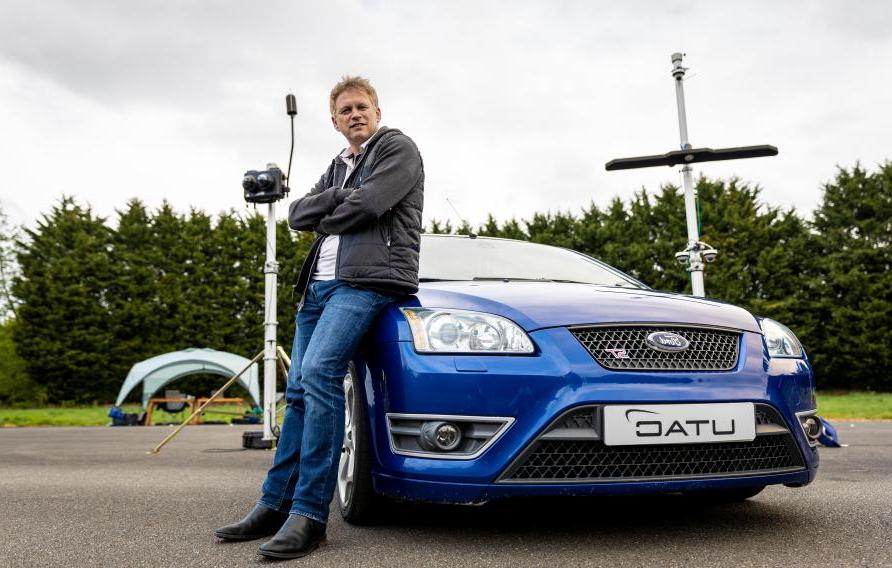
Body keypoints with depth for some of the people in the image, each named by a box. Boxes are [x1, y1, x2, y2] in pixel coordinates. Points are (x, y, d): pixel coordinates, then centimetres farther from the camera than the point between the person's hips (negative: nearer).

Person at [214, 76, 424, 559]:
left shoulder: (398, 148, 5)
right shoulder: (338, 166, 28)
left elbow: (366, 205, -12)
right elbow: (297, 215, 14)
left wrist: (324, 219, 6)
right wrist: (339, 196, -2)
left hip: (367, 280, -8)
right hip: (321, 282, 8)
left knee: (319, 375, -25)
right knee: (299, 391, 4)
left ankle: (309, 515, -23)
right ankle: (275, 505, 10)